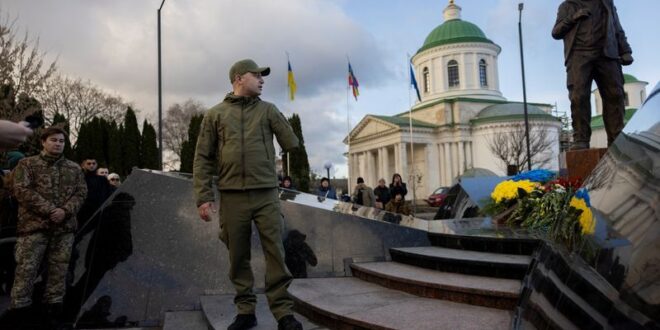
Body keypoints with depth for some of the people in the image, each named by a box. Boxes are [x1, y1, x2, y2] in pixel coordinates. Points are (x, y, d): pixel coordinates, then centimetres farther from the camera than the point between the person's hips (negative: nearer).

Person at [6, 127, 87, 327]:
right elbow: (22, 191, -7)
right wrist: (48, 210, -15)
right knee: (26, 268, -4)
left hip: (64, 227, 3)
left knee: (59, 269, 7)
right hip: (34, 226, -3)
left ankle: (55, 306, 17)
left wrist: (66, 210, -10)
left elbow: (81, 192, 8)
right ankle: (20, 308, 5)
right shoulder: (27, 164, 4)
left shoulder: (74, 168, 14)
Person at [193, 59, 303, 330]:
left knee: (275, 254, -2)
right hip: (232, 197, 0)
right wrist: (203, 197, -2)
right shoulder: (215, 114, 9)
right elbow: (203, 159, 5)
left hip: (266, 195, 0)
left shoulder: (268, 110, 11)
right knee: (238, 257, 8)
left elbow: (292, 144, 9)